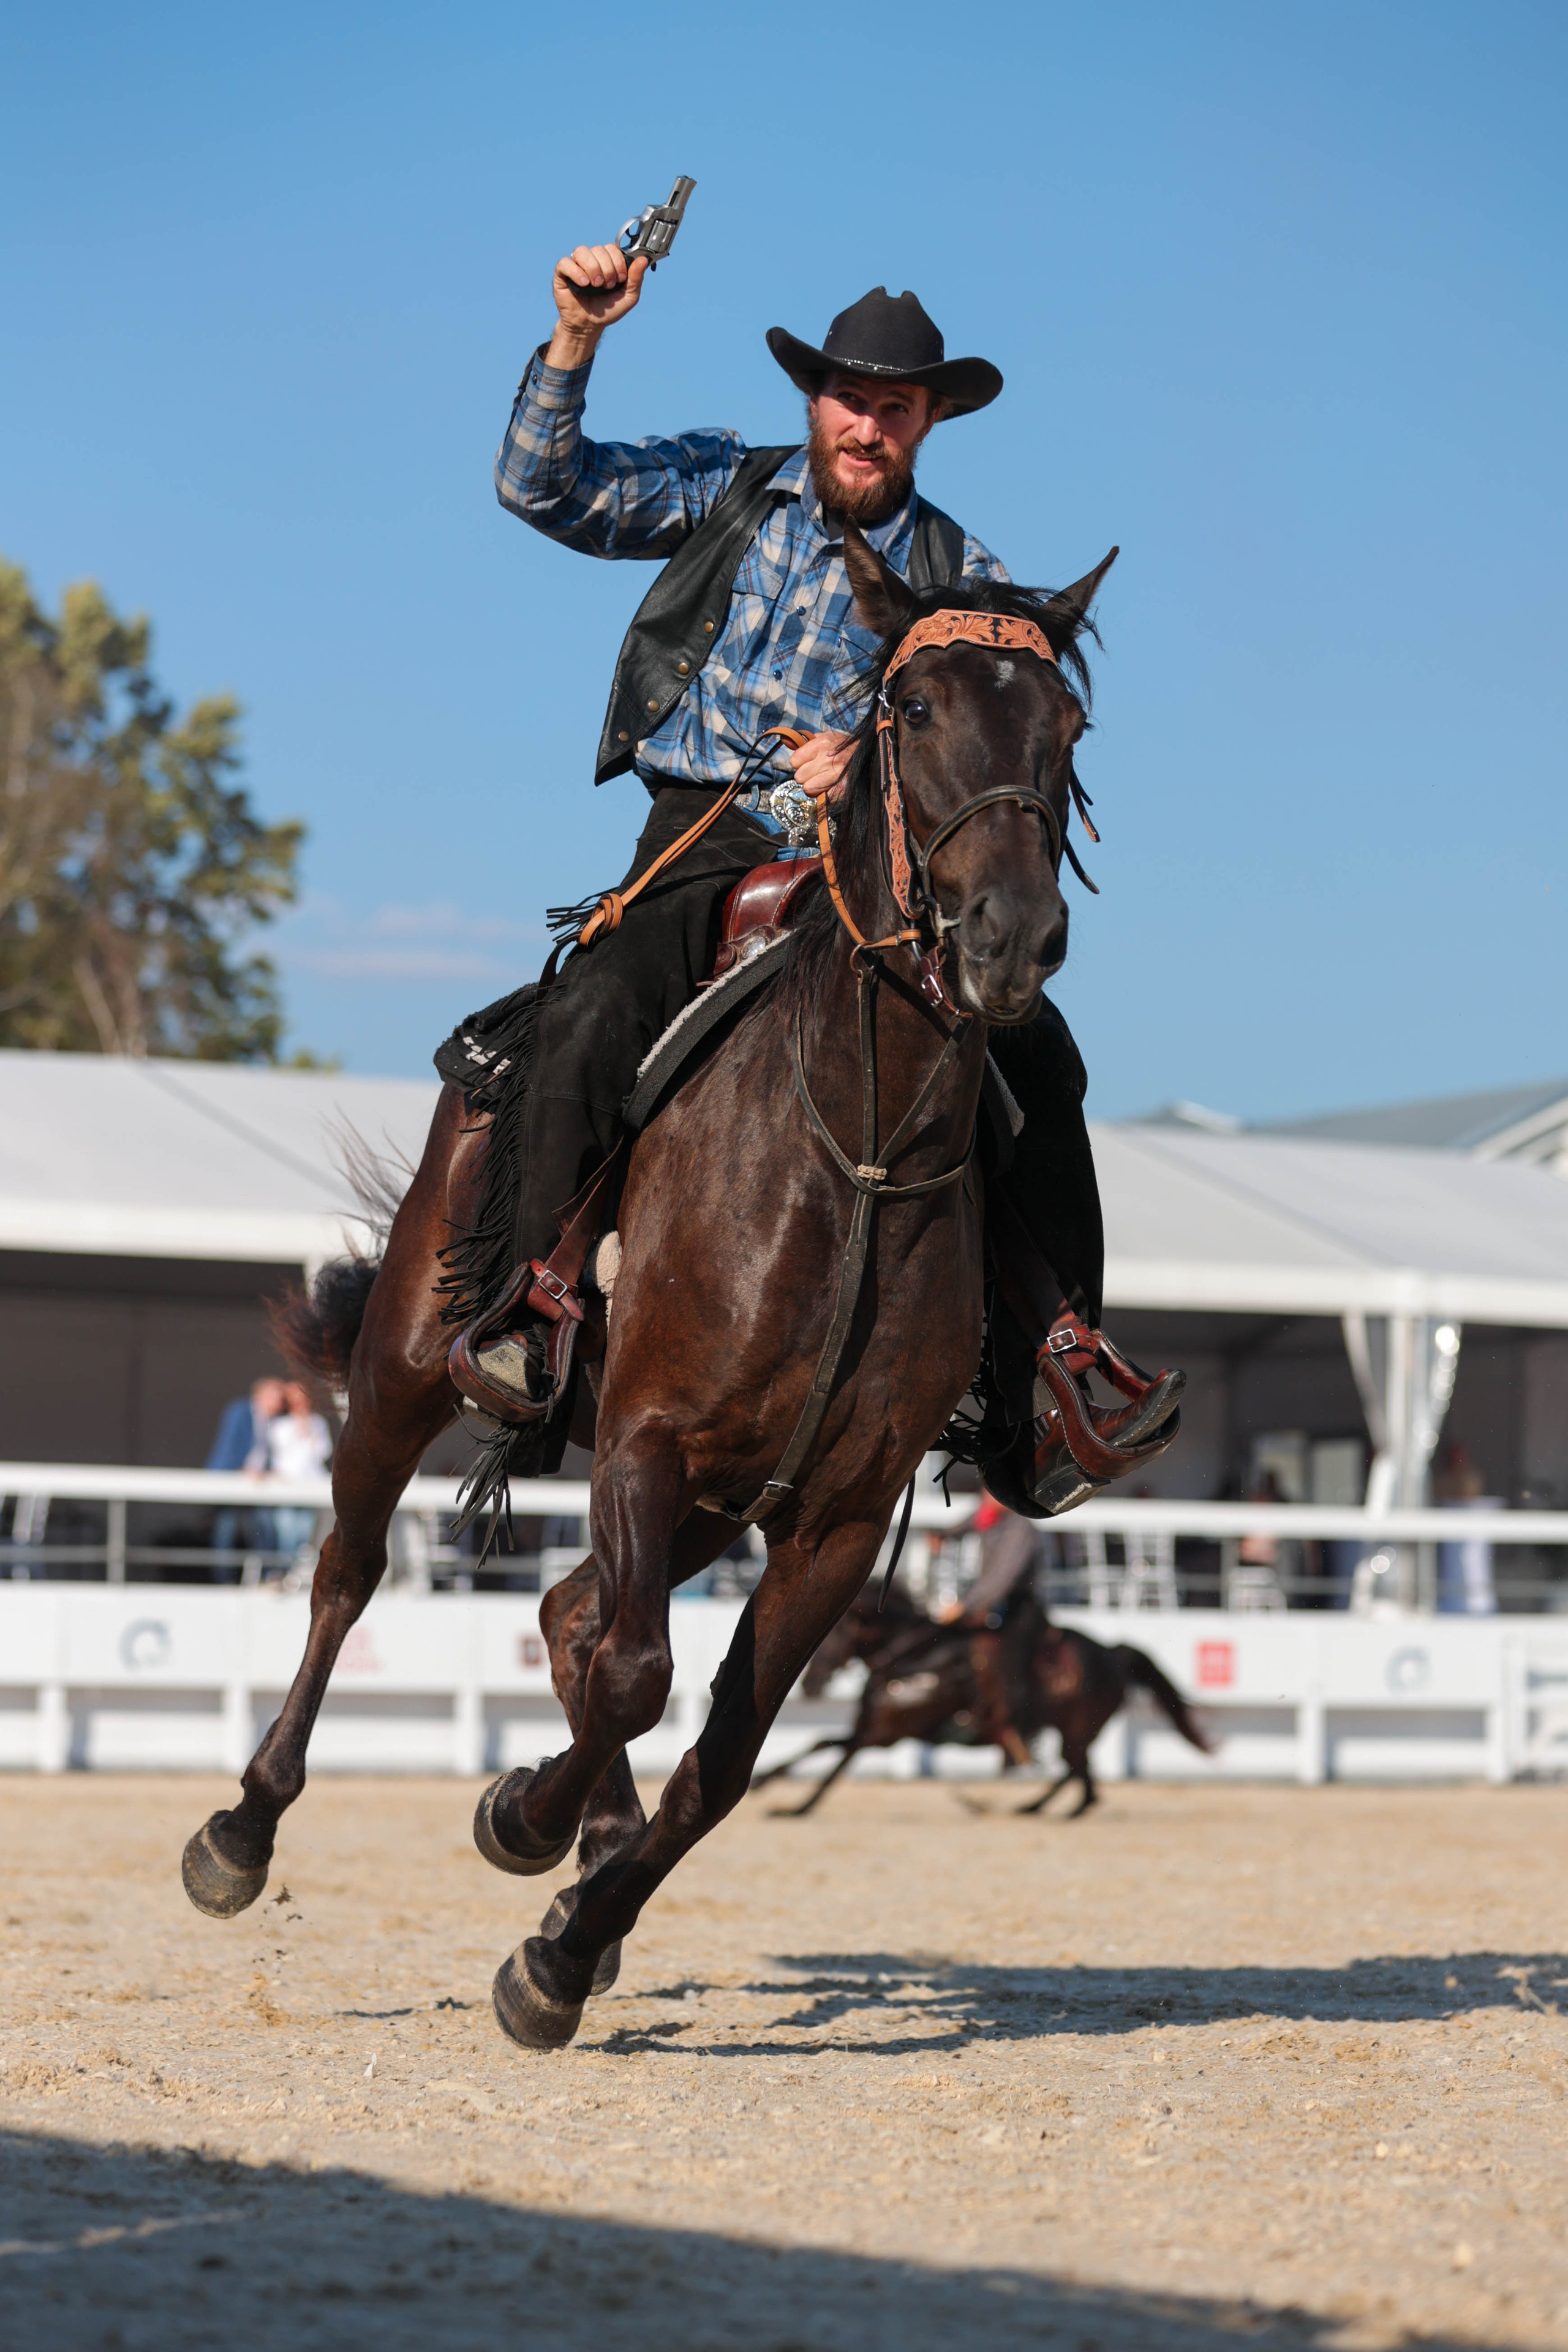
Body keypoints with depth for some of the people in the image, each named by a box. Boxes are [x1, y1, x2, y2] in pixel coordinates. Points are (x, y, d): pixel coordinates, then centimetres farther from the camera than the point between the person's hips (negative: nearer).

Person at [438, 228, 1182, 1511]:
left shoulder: (960, 574, 8)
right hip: (706, 836, -1)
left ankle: (1065, 1343, -5)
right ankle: (527, 1298, -15)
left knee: (1034, 1049, -15)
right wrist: (574, 340, -14)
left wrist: (868, 757, -19)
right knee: (594, 1020, -29)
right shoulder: (725, 488, 7)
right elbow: (544, 489, 0)